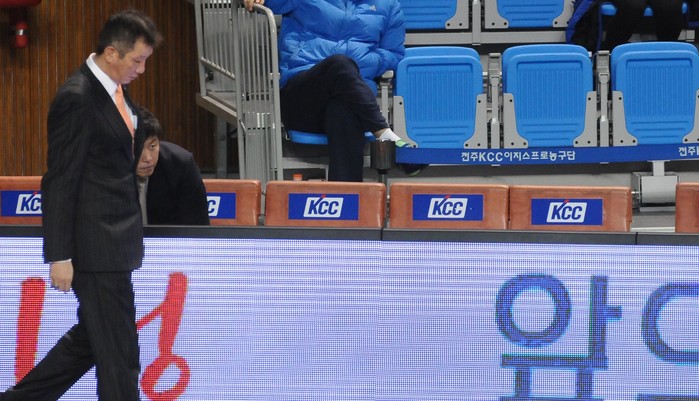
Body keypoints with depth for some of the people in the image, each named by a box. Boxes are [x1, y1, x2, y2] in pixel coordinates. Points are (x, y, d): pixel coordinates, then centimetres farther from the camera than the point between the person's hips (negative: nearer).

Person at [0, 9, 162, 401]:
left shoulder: (117, 91, 10)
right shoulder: (78, 98, -18)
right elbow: (60, 182, -17)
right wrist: (60, 255, -18)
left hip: (115, 241, 10)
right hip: (95, 246, -10)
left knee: (89, 338, 18)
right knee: (118, 354, -3)